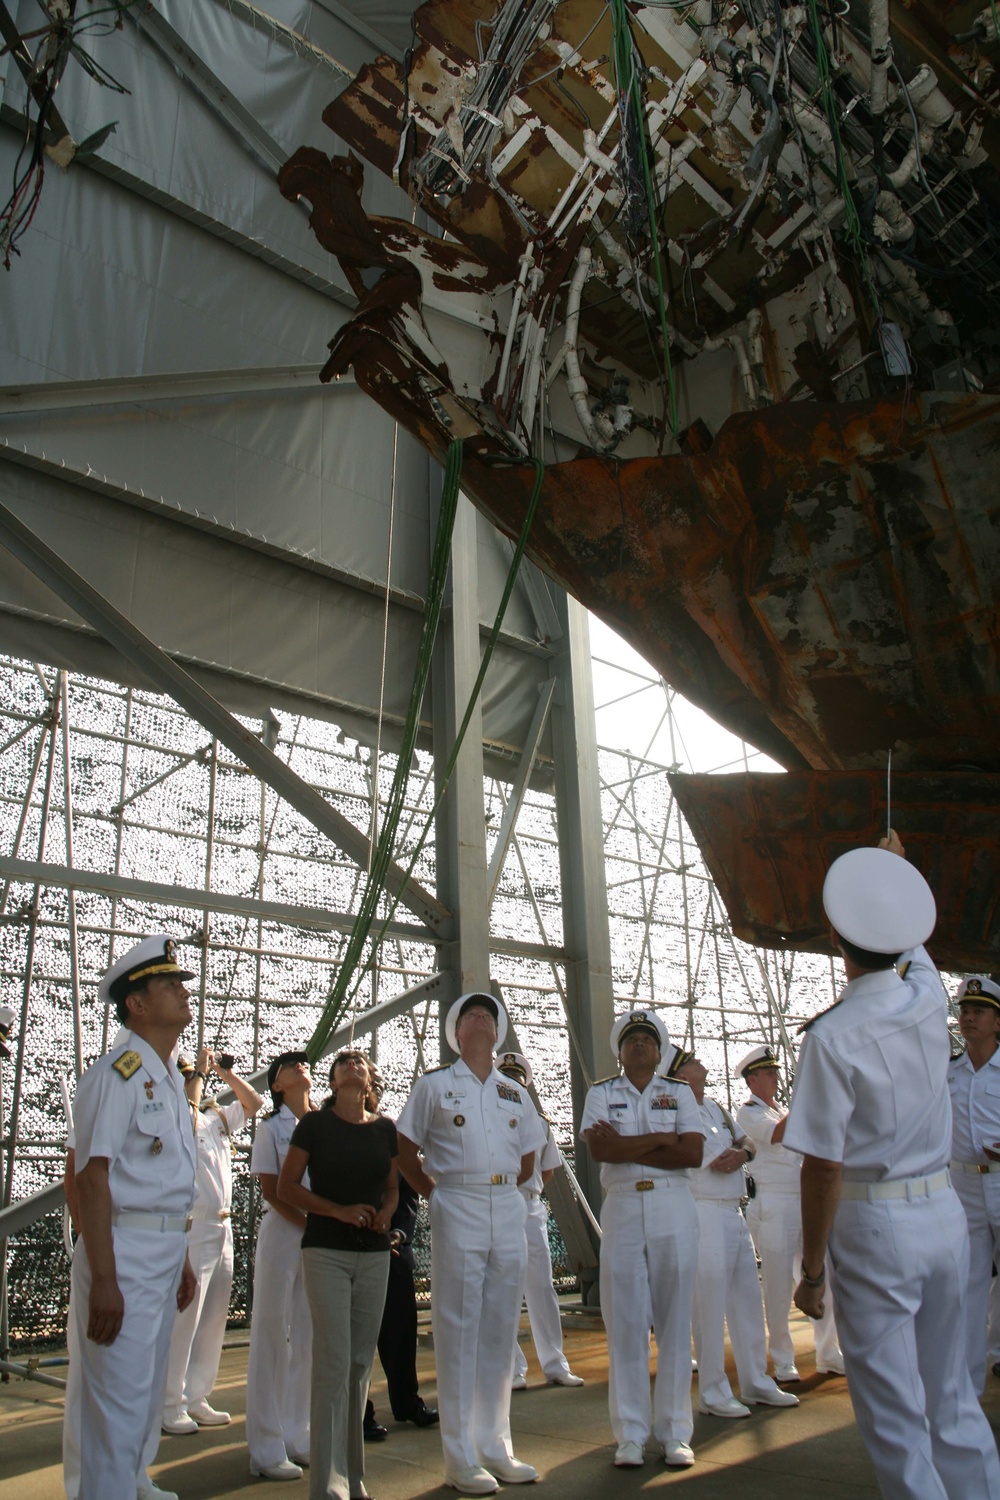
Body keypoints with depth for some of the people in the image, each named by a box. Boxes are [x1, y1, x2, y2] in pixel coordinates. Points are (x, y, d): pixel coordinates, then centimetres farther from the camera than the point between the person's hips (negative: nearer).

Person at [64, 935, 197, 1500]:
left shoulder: (171, 1078, 13)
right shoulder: (118, 1072, -15)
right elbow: (92, 1178, -20)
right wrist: (103, 1279, -24)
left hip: (168, 1250, 9)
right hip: (126, 1252, -9)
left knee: (148, 1394, 20)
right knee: (117, 1404, -1)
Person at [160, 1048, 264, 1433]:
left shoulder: (217, 1117, 14)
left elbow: (253, 1102, 19)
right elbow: (188, 1106, -29)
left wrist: (225, 1072, 10)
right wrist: (200, 1071, -16)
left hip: (223, 1229, 8)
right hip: (192, 1230, -8)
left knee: (213, 1320, 11)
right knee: (183, 1320, -5)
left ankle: (196, 1398, 21)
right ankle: (170, 1405, 4)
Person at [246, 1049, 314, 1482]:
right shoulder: (271, 1128, -1)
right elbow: (271, 1190, -7)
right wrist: (310, 1226, -15)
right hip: (282, 1235, -4)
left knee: (309, 1338, 9)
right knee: (273, 1338, 1)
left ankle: (297, 1438, 21)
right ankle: (267, 1449, 9)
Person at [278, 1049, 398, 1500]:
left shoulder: (385, 1128, 7)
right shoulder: (314, 1123, -4)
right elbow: (287, 1186, -4)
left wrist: (386, 1213, -5)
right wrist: (340, 1211, -15)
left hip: (374, 1252, 4)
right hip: (326, 1250, -4)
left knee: (361, 1362, 9)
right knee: (334, 1361, -9)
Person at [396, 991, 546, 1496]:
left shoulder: (515, 1093, 14)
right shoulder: (434, 1085, 4)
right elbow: (405, 1150, 5)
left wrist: (500, 1191, 11)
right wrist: (436, 1194, 1)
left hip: (508, 1213, 4)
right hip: (457, 1213, -4)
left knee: (500, 1332, 10)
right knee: (458, 1331, -1)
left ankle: (495, 1446, 22)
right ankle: (461, 1458, 8)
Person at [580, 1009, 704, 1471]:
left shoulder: (679, 1093, 9)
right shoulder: (601, 1094, 8)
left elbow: (693, 1154, -5)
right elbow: (599, 1149, -10)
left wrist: (627, 1147, -8)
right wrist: (661, 1139, -7)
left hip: (674, 1210, 0)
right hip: (622, 1208, 0)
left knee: (674, 1320, 3)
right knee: (625, 1321, 1)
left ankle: (675, 1432, 12)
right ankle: (631, 1434, 10)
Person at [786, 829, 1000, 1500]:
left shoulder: (832, 1037, -20)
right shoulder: (929, 997, -4)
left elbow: (822, 1169, -16)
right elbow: (914, 944, 22)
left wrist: (812, 1270, -5)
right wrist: (897, 866, 39)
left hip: (873, 1224, -6)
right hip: (945, 1213, 6)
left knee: (895, 1414, 4)